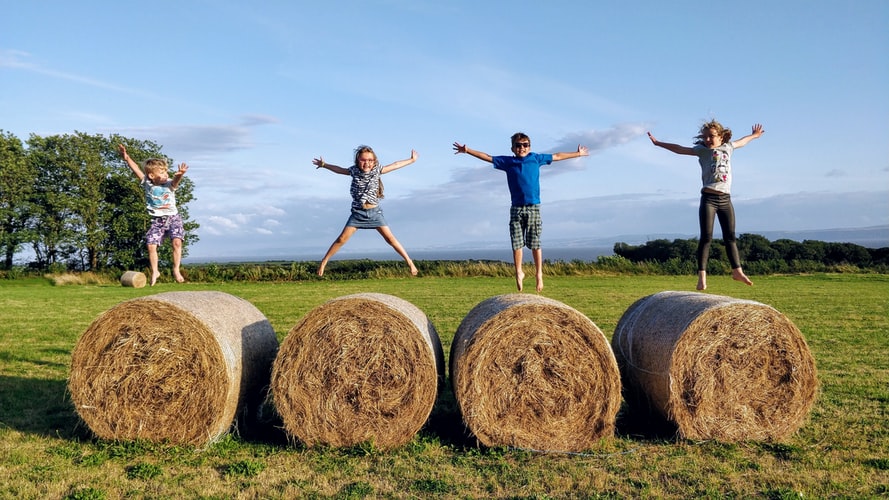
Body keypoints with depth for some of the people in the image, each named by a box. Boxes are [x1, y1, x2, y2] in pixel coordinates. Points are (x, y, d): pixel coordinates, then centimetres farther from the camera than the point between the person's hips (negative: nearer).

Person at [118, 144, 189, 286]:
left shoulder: (169, 184, -7)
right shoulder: (147, 184, -2)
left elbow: (175, 180, -30)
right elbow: (136, 169, -9)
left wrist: (180, 174, -53)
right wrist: (126, 158, -21)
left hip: (173, 218, -2)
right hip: (157, 220, 2)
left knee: (177, 242, -18)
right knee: (151, 246, -5)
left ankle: (176, 270, -5)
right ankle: (155, 272, 14)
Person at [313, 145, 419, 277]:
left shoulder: (377, 170, -2)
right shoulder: (354, 171, 0)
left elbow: (395, 165, 6)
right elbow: (339, 169, 17)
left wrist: (412, 160, 12)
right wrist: (324, 165, 25)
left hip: (374, 212, 0)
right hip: (358, 212, 1)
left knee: (390, 238, -6)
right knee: (342, 238, -4)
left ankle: (409, 262, -1)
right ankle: (324, 262, 8)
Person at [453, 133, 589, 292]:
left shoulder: (536, 158, 10)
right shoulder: (508, 162, 8)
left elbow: (557, 156, 20)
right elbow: (487, 157, 9)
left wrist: (578, 153, 27)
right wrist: (467, 151, 5)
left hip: (533, 207, 0)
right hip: (516, 208, 0)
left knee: (535, 244, 1)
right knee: (516, 243, 0)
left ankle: (539, 275, 10)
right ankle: (519, 272, 15)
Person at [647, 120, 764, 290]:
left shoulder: (727, 147, 16)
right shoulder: (702, 150, 5)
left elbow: (741, 142, 36)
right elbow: (680, 149, 1)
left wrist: (753, 135, 54)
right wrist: (658, 143, -4)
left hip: (725, 199, 4)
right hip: (709, 198, -4)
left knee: (730, 236, 11)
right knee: (706, 237, -7)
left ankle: (737, 271, 22)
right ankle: (702, 275, -6)